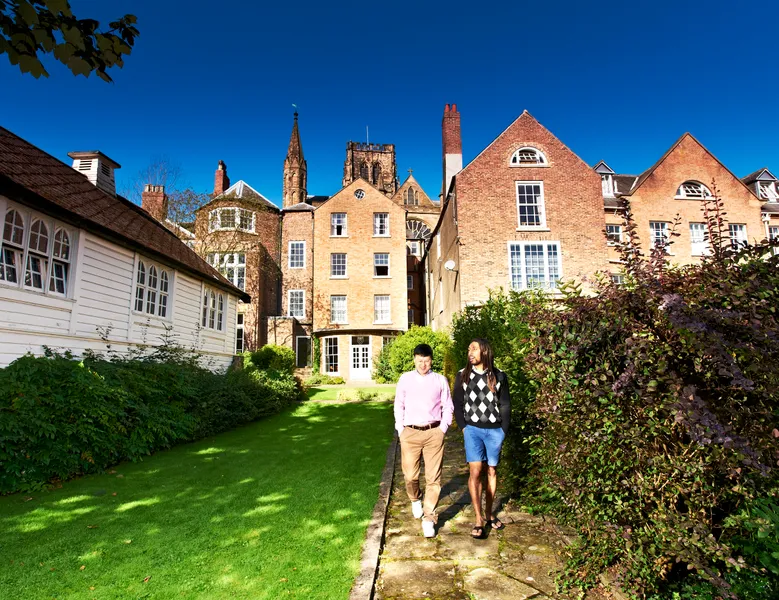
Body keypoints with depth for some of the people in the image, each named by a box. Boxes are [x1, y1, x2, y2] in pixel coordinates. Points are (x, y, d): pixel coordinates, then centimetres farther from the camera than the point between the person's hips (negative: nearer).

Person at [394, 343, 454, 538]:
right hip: (410, 433, 1)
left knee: (433, 477, -1)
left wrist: (443, 428, 1)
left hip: (433, 433, 0)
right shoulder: (405, 379, 6)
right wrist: (400, 429, 3)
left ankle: (429, 518, 11)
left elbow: (448, 406, 9)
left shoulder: (440, 380, 5)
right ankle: (415, 500, 35)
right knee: (410, 475, 3)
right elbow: (399, 406, 10)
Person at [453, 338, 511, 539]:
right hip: (473, 429, 0)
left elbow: (505, 405, 5)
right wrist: (464, 428, -1)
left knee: (492, 471, 10)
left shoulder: (499, 376, 0)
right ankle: (479, 520, -1)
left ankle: (489, 514, 25)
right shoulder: (462, 375, 1)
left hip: (495, 430, 1)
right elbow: (458, 404, 5)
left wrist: (503, 430, 0)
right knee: (475, 472, -8)